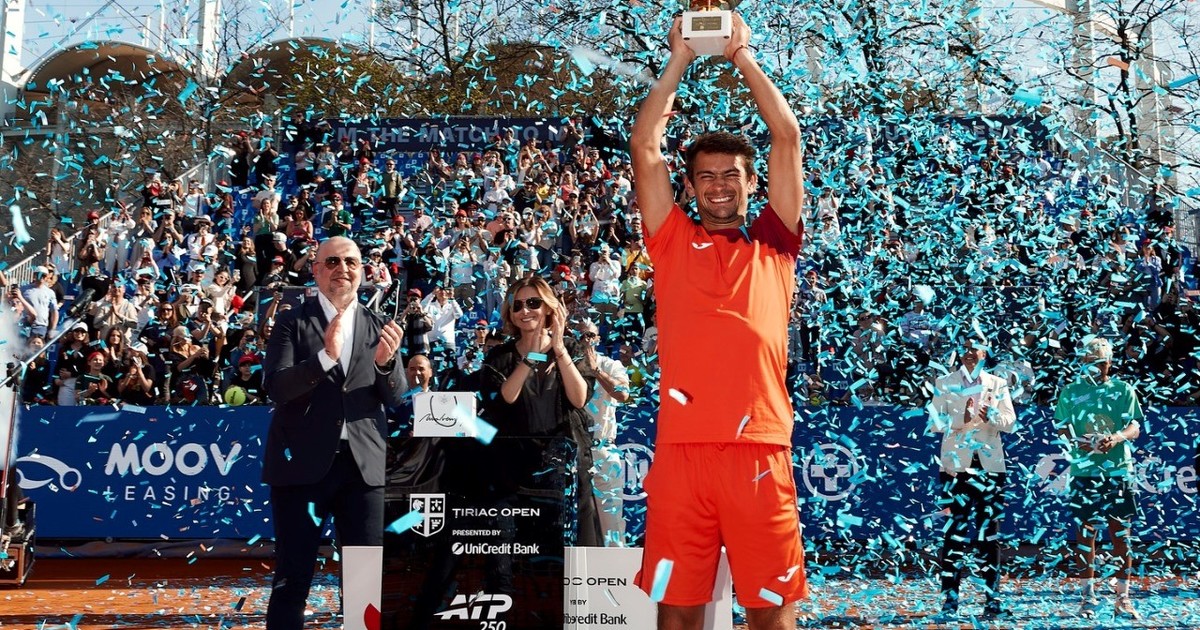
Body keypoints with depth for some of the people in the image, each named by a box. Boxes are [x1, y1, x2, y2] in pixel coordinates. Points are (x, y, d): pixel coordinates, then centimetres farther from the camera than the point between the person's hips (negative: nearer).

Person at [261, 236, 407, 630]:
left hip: (363, 462, 3)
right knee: (292, 579, 5)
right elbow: (275, 387, -11)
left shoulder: (378, 327, 9)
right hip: (303, 462, -2)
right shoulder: (292, 322, 1)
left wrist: (385, 362, -17)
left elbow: (396, 398, 5)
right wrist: (325, 357, -26)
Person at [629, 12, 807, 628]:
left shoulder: (773, 244, 14)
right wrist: (680, 59, 14)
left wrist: (742, 55, 16)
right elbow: (643, 144, 9)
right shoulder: (672, 242, 14)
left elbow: (787, 136, 11)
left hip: (760, 447, 0)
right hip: (680, 447, 0)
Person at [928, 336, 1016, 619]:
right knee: (954, 532, -3)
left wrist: (991, 415, -16)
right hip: (956, 463, -1)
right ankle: (950, 598, 1)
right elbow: (935, 422, -1)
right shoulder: (944, 383, 8)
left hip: (989, 464, 1)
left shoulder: (997, 384, 12)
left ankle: (993, 598, 7)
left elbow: (1010, 423, 4)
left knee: (990, 532, 3)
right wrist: (960, 418, -18)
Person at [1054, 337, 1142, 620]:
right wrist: (1079, 442, -14)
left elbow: (1135, 427, 2)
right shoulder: (1071, 392, 8)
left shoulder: (1124, 390, 8)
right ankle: (1088, 596, 10)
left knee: (1121, 533, 1)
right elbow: (1062, 428, 7)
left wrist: (1117, 438, -19)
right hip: (1084, 470, 0)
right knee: (1085, 531, 2)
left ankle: (1123, 598, 8)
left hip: (1119, 470, 0)